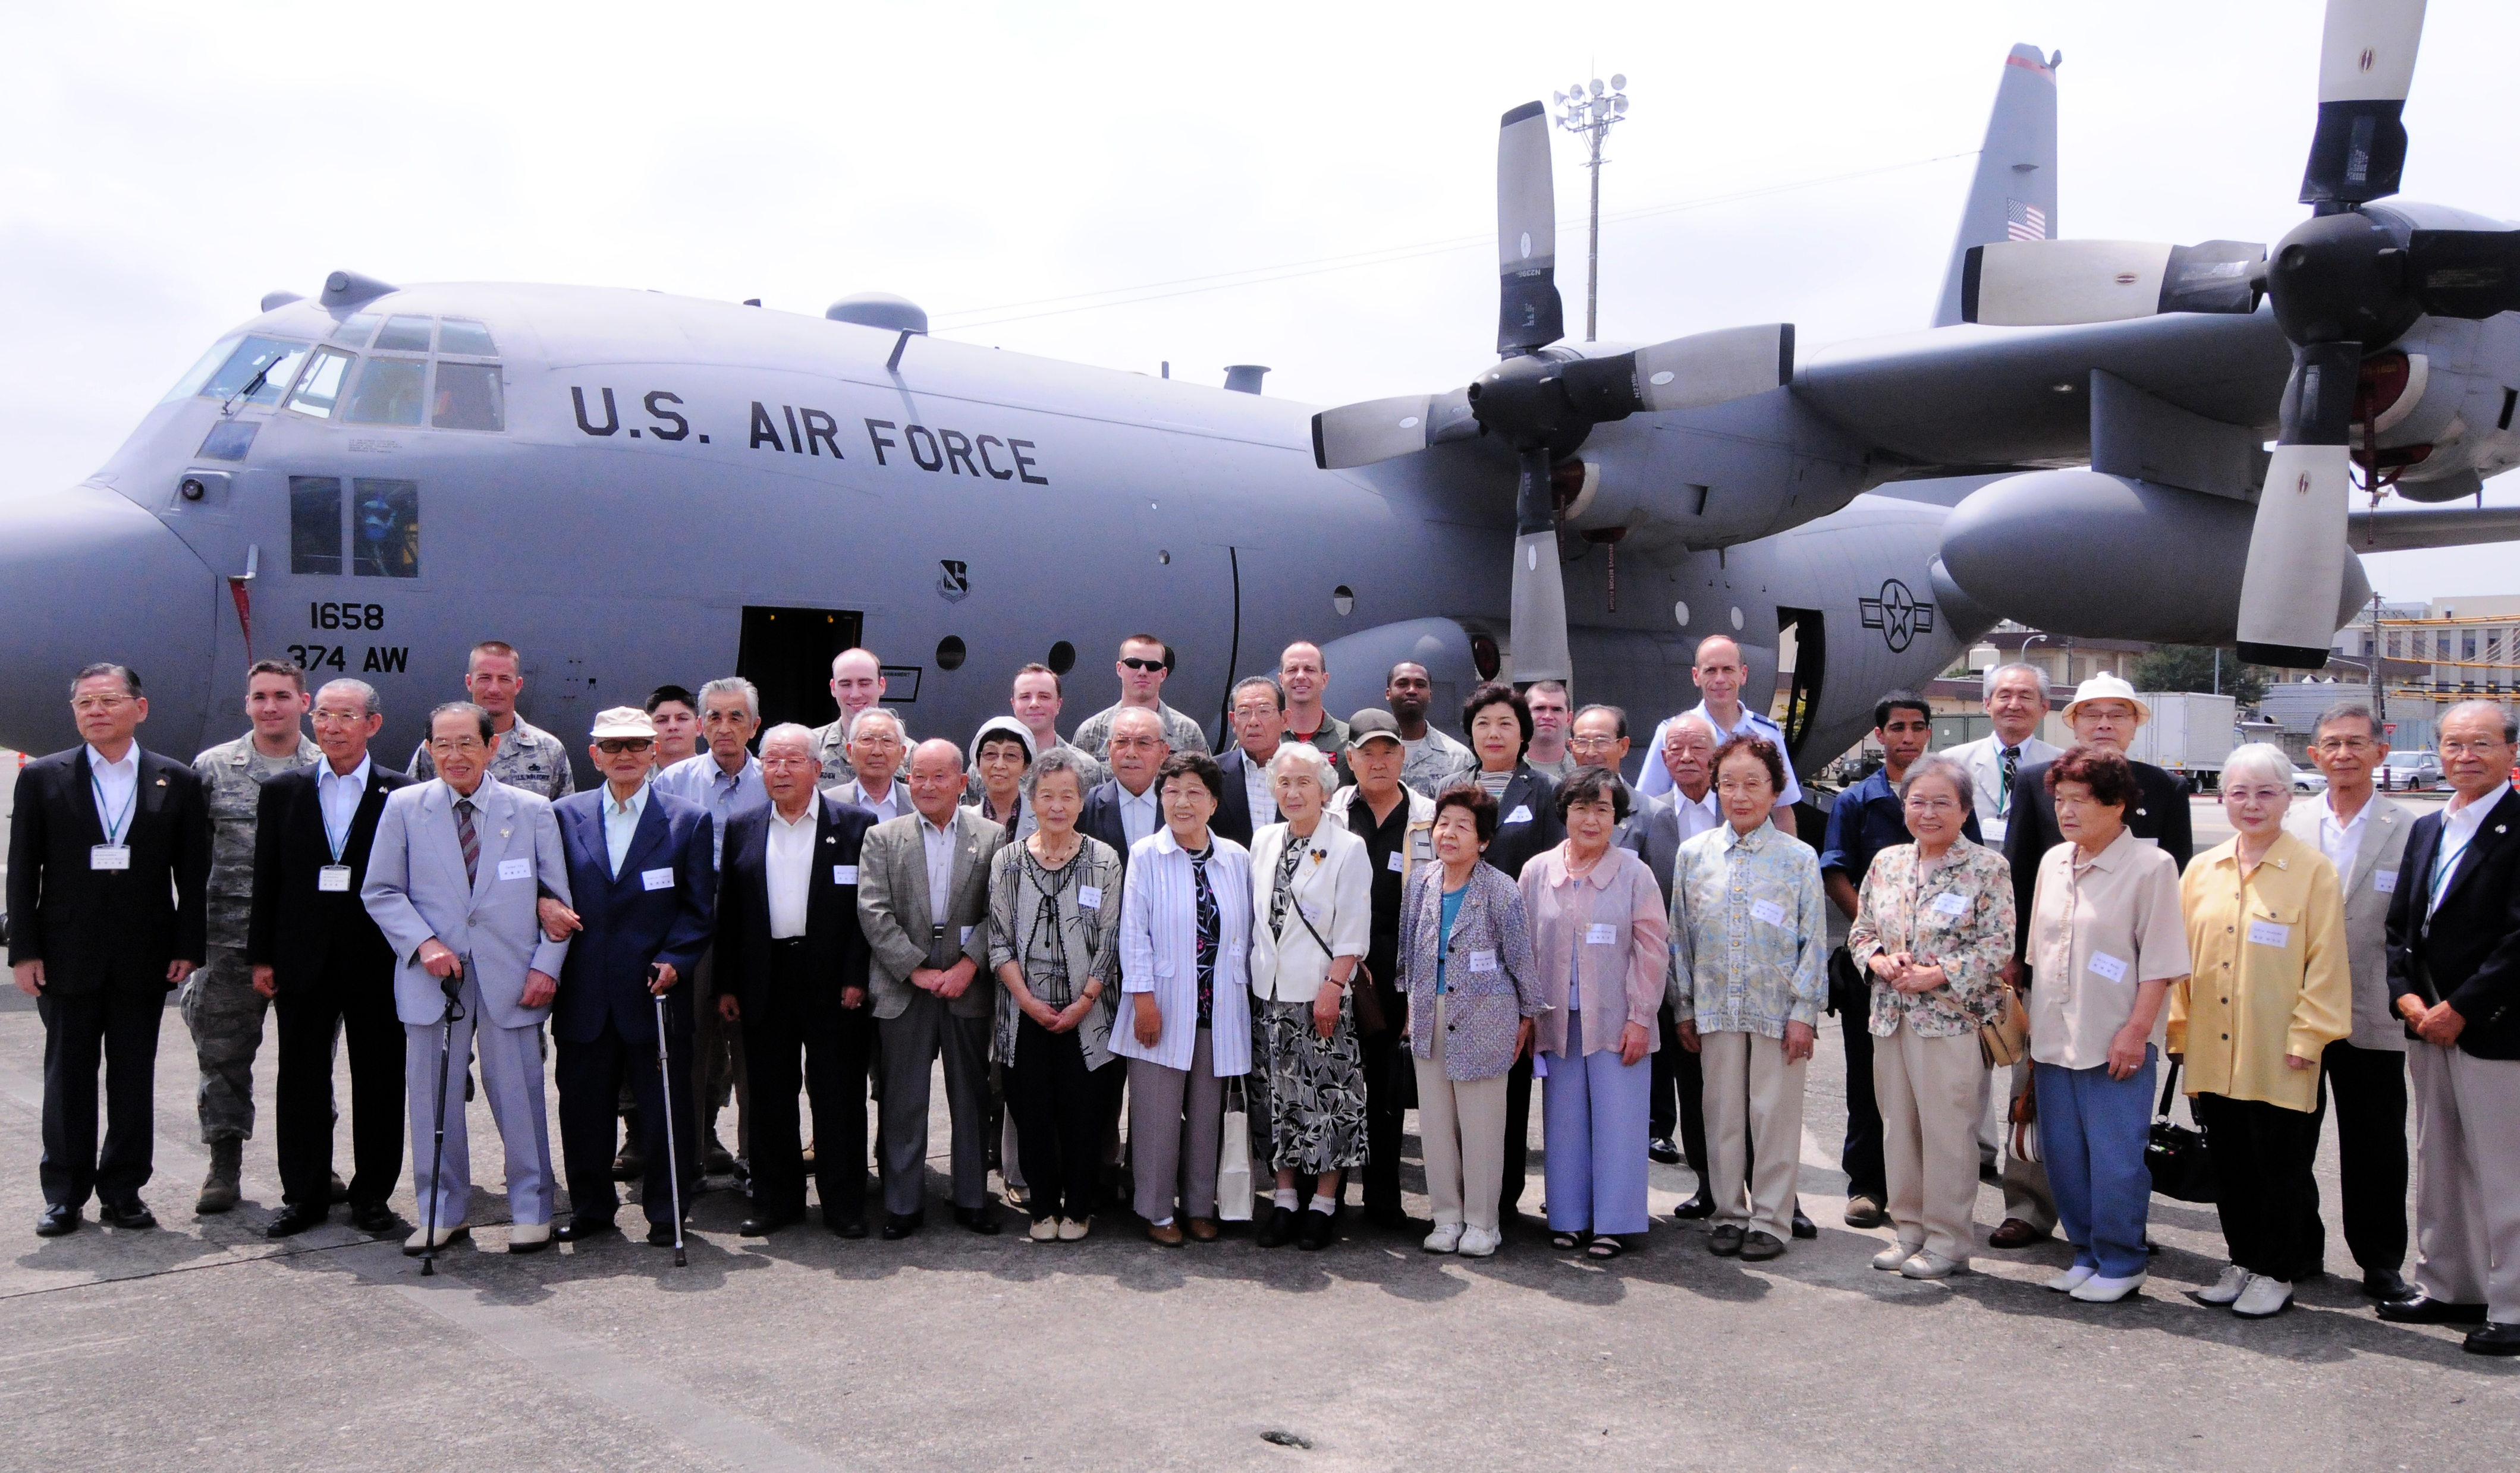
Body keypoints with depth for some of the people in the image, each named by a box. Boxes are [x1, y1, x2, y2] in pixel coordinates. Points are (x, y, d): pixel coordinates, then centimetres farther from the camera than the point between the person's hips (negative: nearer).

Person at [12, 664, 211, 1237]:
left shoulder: (178, 782, 3)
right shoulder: (42, 778, 3)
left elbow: (193, 875, 3)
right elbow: (23, 871, 2)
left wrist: (188, 947, -2)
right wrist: (25, 950, -4)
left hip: (144, 958, 0)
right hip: (66, 954, 0)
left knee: (134, 1078, 6)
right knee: (67, 1078, 8)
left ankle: (123, 1192, 17)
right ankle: (64, 1195, 18)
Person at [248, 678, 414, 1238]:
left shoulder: (403, 795, -1)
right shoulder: (282, 792, 7)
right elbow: (267, 881, 8)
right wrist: (261, 956, 4)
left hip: (377, 963, -2)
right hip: (303, 960, 2)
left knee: (379, 1082, 5)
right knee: (301, 1081, 9)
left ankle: (372, 1194, 17)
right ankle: (304, 1196, 19)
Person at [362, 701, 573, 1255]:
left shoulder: (533, 811, 5)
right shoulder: (403, 807, 5)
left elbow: (558, 898, 6)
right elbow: (380, 892, 5)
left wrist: (547, 964, -5)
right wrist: (423, 942, -9)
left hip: (511, 977, -1)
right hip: (433, 976, 1)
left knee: (520, 1095, 3)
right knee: (433, 1097, 7)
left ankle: (531, 1212, 15)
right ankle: (441, 1213, 21)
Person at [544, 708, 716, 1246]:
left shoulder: (690, 820, 3)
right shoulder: (565, 815, 10)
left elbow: (699, 909, 2)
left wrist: (674, 960, -12)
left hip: (655, 991, -2)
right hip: (584, 994, 2)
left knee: (665, 1109, 3)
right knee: (583, 1107, 10)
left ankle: (667, 1213, 17)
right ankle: (591, 1208, 26)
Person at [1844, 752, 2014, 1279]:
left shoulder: (1988, 869, -6)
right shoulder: (1886, 862, 9)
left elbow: (1998, 948, -10)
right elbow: (1860, 931, 14)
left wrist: (1939, 975, -17)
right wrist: (1879, 960, -6)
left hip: (1952, 1019, -5)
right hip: (1890, 1016, 5)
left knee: (1947, 1130, -1)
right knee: (1898, 1126, 11)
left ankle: (1947, 1241, 11)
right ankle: (1908, 1230, 24)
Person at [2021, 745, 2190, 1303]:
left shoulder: (2150, 866, -8)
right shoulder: (2052, 863, 10)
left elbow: (2159, 962, -10)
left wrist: (2135, 1032, -14)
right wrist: (2030, 1015, 16)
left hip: (2116, 1042, -6)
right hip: (2054, 1037, 6)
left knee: (2115, 1158, -1)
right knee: (2063, 1154, 12)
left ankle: (2120, 1264, 14)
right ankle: (2086, 1254, 25)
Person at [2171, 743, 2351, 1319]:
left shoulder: (2313, 871, -4)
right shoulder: (2201, 870, 7)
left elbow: (2326, 962, -6)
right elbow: (2181, 954, 11)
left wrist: (2307, 1036, -10)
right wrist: (2178, 1029, 9)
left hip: (2278, 1056, -4)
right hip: (2213, 1052, 4)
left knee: (2281, 1166, 6)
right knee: (2230, 1164, 12)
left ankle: (2276, 1274, 18)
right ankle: (2243, 1263, 26)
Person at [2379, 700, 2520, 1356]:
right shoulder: (2427, 829, 13)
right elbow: (2400, 925, 15)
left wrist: (2460, 1009, -15)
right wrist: (2408, 995, 0)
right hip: (2429, 1027, 7)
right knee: (2438, 1167, 15)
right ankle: (2447, 1288, 26)